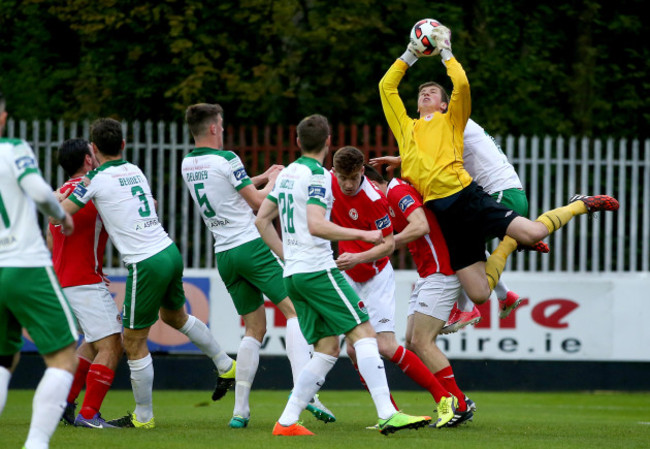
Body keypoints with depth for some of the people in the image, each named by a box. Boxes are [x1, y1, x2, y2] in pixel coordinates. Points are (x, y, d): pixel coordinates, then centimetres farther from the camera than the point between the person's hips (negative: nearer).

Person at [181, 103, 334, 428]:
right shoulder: (225, 159, -11)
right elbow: (258, 202, -4)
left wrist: (262, 178, 29)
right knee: (295, 311, -6)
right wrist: (274, 180, 14)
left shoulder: (187, 165, 11)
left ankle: (240, 410, 5)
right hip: (251, 244, -7)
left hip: (224, 253, 7)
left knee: (255, 329, 14)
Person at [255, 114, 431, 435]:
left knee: (328, 349, 10)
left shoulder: (287, 174, 16)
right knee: (363, 333, -11)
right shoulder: (317, 175, -10)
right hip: (318, 269, -9)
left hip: (294, 273, 9)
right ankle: (387, 415, -21)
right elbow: (316, 225, -22)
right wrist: (363, 235, -17)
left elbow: (261, 220, 21)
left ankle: (287, 422, 3)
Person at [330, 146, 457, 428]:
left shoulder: (374, 200, -23)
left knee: (386, 347, -13)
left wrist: (356, 258, -30)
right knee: (354, 348, -4)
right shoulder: (330, 183, -5)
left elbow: (388, 244, -19)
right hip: (350, 278, 6)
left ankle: (443, 398, 0)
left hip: (376, 278, -6)